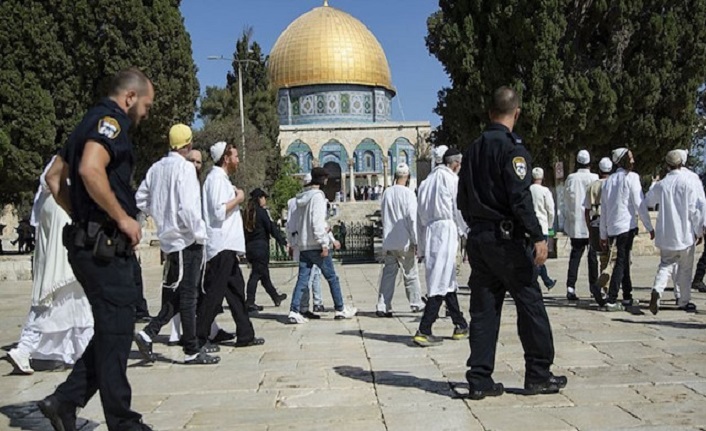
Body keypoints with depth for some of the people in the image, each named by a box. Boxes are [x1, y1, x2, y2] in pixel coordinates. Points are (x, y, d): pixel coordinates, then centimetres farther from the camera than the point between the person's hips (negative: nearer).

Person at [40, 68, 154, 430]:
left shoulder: (91, 122, 20)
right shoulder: (110, 120, -10)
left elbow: (54, 177, 24)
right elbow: (91, 170, -28)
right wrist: (123, 217, -19)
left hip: (88, 241, 10)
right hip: (105, 245, -10)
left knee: (111, 329, 16)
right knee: (116, 332, -2)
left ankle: (65, 400, 17)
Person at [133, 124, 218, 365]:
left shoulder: (156, 168, 7)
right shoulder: (185, 167, -14)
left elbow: (140, 200, 13)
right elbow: (187, 207, -22)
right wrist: (199, 234, -11)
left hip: (168, 238, 7)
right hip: (186, 239, -7)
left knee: (174, 294, 17)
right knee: (188, 295, -1)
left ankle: (149, 333, 7)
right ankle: (192, 351, 6)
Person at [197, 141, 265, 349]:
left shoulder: (222, 178, 19)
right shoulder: (216, 178, -11)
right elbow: (218, 211, -21)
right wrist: (238, 199, -11)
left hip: (227, 246, 10)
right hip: (221, 246, -10)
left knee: (236, 290, 13)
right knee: (214, 293, -6)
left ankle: (245, 335, 19)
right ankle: (199, 338, 2)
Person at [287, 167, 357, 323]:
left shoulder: (301, 197, 12)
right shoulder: (317, 196, -11)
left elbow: (295, 222, 16)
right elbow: (317, 221, -20)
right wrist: (324, 244, -17)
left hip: (303, 245, 7)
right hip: (316, 245, -7)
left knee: (302, 279, 5)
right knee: (332, 277, 6)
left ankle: (294, 311, -3)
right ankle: (340, 309, 14)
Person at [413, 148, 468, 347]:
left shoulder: (427, 181, 19)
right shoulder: (451, 179, -1)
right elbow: (459, 209, -4)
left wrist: (422, 246, 18)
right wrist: (466, 233, 9)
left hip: (429, 232, 8)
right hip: (445, 229, -8)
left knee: (446, 279, 15)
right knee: (440, 282, -7)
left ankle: (460, 325, 24)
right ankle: (423, 331, -12)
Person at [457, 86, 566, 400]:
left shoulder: (473, 149, 14)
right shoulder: (511, 146, -10)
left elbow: (463, 200, 16)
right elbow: (520, 198, -18)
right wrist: (537, 237, -16)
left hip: (478, 239, 7)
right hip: (506, 238, -7)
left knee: (483, 309, 8)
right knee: (530, 303, 4)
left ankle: (479, 380, 10)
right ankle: (538, 375, 12)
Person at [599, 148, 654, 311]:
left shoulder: (608, 181, 13)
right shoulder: (631, 177, -5)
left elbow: (603, 210, 14)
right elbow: (639, 204, -10)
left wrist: (603, 235, 17)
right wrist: (650, 227, -3)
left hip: (612, 229, 6)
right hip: (626, 225, -6)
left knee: (623, 260, 17)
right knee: (621, 262, -5)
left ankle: (627, 297, 24)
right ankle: (611, 299, -11)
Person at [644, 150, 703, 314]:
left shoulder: (660, 185, 1)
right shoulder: (687, 182, -9)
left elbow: (643, 205, 8)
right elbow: (695, 209, -8)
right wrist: (699, 231, 2)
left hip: (665, 235, 2)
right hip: (684, 233, -2)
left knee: (665, 264, 11)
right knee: (685, 269, 11)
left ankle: (657, 290, -15)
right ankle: (684, 301, 21)